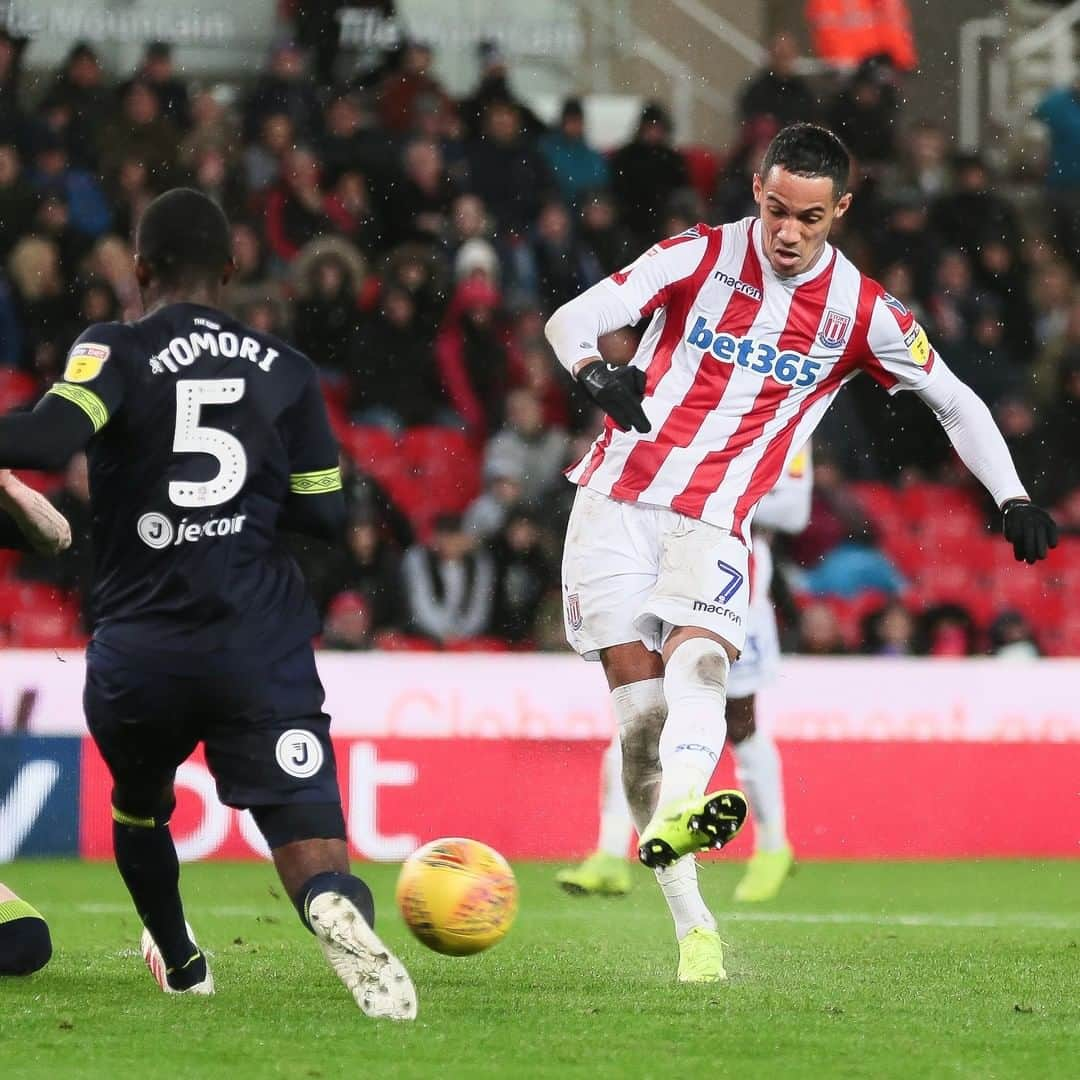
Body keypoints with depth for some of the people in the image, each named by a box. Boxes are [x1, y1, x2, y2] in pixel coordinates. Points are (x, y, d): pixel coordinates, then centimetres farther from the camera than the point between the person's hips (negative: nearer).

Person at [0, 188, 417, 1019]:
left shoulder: (114, 351, -2)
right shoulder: (285, 369, 9)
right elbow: (326, 515, 12)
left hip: (139, 650, 0)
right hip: (263, 649, 0)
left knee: (139, 810, 31)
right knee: (312, 849, -11)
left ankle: (180, 964, 48)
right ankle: (339, 910, -44)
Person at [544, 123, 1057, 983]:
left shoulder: (861, 312, 2)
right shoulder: (700, 256, -2)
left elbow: (955, 401, 14)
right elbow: (570, 319, -9)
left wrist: (1012, 497, 3)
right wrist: (595, 370, -32)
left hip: (715, 523, 0)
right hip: (618, 496, 0)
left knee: (699, 660, -28)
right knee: (638, 697, -9)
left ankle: (675, 814, -56)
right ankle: (692, 925, -8)